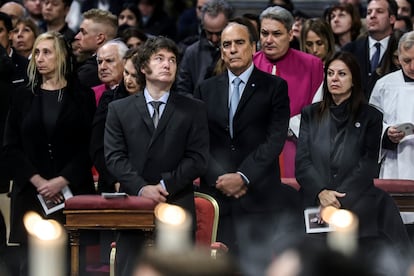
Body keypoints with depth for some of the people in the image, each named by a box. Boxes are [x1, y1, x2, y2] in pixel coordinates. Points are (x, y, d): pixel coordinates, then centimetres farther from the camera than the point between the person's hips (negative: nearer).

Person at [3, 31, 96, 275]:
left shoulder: (82, 97, 5)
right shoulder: (23, 97, 11)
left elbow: (89, 146, 0)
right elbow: (11, 147, 6)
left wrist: (62, 181, -11)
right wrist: (38, 181, -7)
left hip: (73, 192, -2)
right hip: (31, 194, 2)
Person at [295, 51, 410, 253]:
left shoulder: (370, 117, 9)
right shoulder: (311, 114, 16)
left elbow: (367, 166, 1)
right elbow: (302, 162, 7)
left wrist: (339, 199, -12)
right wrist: (321, 192, -12)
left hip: (357, 207, -1)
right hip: (314, 204, 1)